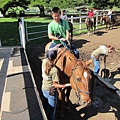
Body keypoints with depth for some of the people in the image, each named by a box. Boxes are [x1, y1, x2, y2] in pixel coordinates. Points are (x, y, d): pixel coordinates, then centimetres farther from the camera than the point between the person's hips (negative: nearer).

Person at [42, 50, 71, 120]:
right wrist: (67, 85, -22)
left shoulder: (44, 61, -14)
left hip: (44, 89, 7)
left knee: (45, 106, 29)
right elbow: (55, 85, -23)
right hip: (51, 91, -7)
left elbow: (47, 58, 12)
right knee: (51, 111, 14)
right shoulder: (54, 70, -31)